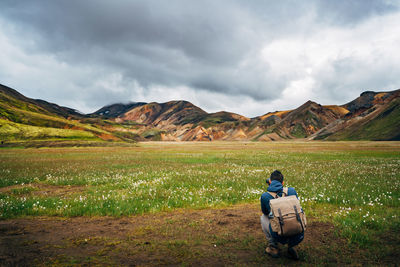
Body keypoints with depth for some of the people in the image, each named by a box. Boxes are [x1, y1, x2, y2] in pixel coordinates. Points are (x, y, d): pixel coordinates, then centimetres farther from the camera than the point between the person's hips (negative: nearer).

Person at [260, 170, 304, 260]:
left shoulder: (264, 196, -2)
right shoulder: (292, 191, 4)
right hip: (298, 237, 2)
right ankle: (291, 246, 18)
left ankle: (273, 247, 19)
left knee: (263, 217, 25)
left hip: (280, 236, -2)